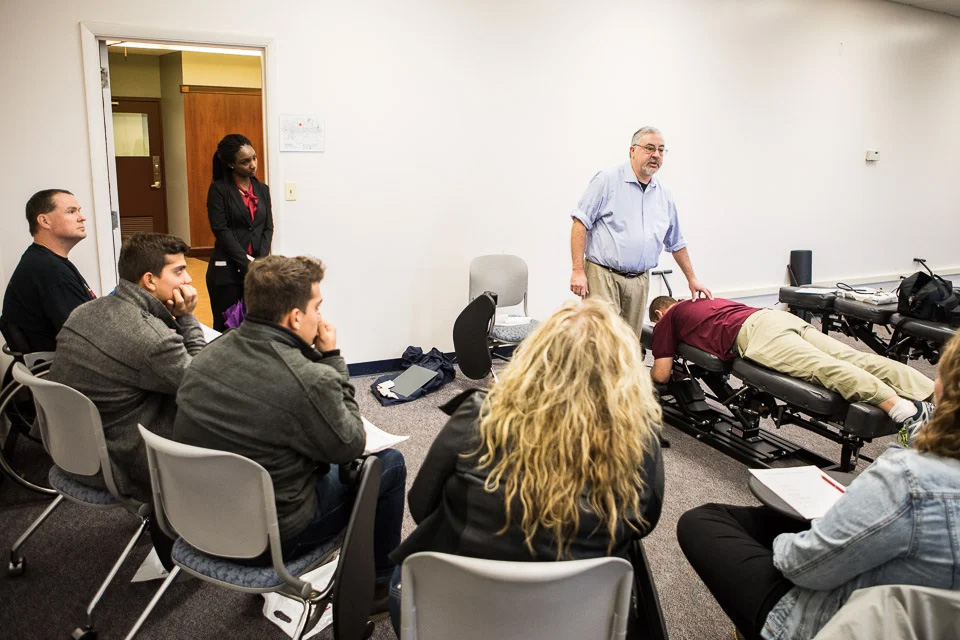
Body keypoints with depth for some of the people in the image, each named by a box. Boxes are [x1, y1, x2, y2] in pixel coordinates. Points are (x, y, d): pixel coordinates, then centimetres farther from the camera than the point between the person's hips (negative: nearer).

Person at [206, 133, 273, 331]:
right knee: (226, 328, 3)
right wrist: (247, 263, -14)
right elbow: (221, 230, -9)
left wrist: (260, 262, -8)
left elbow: (268, 228, 7)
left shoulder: (262, 189, 11)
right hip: (227, 269, -4)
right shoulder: (219, 189, -3)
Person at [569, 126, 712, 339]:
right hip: (603, 276, -6)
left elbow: (676, 243, 25)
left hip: (639, 280, 6)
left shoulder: (664, 195, 14)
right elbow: (580, 223, -8)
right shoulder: (608, 180, -3)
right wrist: (578, 271, -15)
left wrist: (692, 279, 26)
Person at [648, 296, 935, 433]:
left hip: (752, 333, -7)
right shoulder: (706, 301, 41)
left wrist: (648, 374, 41)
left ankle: (900, 406, -50)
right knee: (855, 359, -10)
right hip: (777, 314, 7)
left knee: (825, 368, -28)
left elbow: (661, 375, 17)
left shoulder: (666, 321, 20)